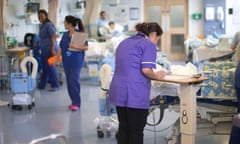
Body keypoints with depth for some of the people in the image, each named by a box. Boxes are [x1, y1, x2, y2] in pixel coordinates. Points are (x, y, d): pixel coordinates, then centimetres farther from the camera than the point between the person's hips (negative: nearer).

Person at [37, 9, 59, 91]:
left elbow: (53, 37, -19)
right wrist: (41, 49, 20)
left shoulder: (49, 25, -13)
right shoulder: (42, 26, 15)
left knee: (50, 67, -5)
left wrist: (53, 50, -25)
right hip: (44, 50, 9)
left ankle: (55, 85, 2)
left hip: (49, 50, -9)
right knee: (45, 68, 12)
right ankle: (41, 85, 17)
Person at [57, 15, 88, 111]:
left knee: (74, 81, -10)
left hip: (76, 62, -6)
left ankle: (76, 103, -4)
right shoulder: (65, 35, 12)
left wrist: (76, 47, -24)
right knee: (69, 82, 9)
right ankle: (74, 101, 19)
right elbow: (61, 48, 13)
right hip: (66, 62, 6)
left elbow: (86, 47, -10)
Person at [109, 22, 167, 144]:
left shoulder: (124, 43, 20)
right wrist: (157, 76, 3)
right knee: (136, 131, 1)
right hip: (135, 93, -7)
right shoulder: (148, 44, -4)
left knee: (123, 128, 13)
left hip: (118, 90, 7)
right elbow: (146, 70, -16)